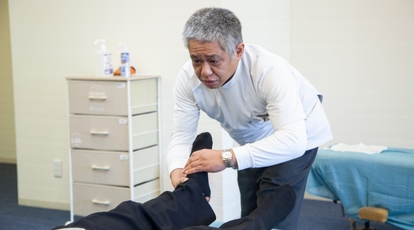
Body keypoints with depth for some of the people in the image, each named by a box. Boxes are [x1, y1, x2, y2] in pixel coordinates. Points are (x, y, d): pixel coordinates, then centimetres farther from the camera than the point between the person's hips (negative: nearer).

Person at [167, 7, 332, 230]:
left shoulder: (269, 70, -39)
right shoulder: (188, 78, -24)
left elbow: (292, 140, -46)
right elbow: (181, 135, -21)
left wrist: (227, 158, -55)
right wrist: (178, 172, -43)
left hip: (297, 138, -5)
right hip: (252, 141, 5)